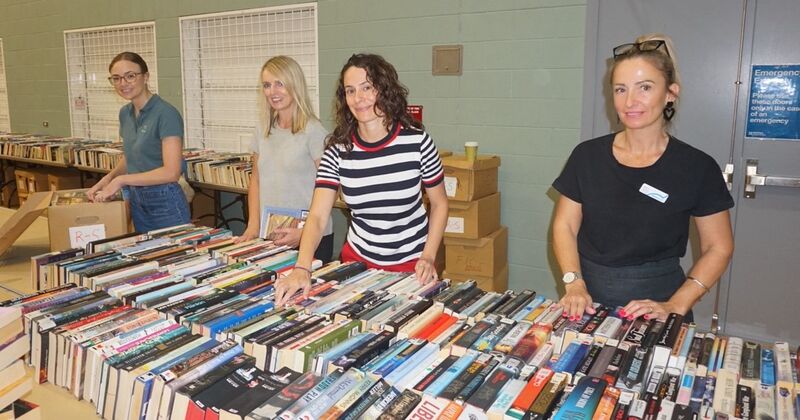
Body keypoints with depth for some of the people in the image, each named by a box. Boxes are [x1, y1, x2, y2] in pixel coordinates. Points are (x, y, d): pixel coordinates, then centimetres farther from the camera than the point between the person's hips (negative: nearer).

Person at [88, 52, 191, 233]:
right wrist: (108, 178, 4)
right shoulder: (125, 113, 8)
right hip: (136, 202, 7)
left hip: (165, 204, -7)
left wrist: (121, 180, -18)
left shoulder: (166, 114, -16)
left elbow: (171, 172, -23)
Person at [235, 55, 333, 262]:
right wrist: (253, 225, 3)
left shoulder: (313, 131, -11)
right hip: (270, 237, 6)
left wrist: (304, 231, -18)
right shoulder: (263, 129, 8)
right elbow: (256, 180, 14)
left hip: (311, 237, -5)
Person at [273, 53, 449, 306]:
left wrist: (429, 257, -11)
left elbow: (439, 203, -2)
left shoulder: (416, 141, -13)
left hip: (411, 266, -1)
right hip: (358, 261, 2)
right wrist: (302, 268, -32)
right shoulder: (338, 150, -10)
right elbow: (317, 216, -17)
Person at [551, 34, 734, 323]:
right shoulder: (588, 156, -2)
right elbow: (565, 226, 2)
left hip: (656, 303, -1)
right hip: (590, 301, 2)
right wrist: (574, 283, -12)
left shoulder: (696, 167, -6)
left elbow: (718, 247, 0)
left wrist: (676, 306, -12)